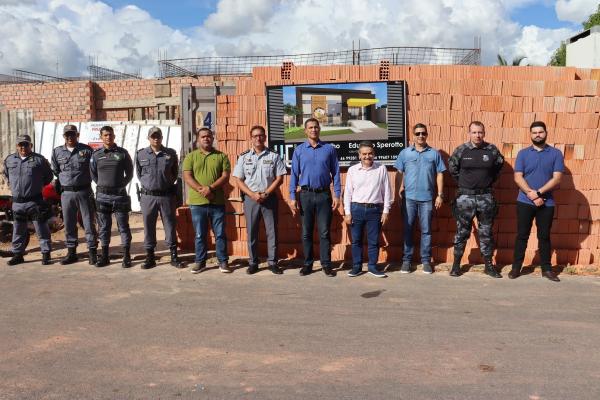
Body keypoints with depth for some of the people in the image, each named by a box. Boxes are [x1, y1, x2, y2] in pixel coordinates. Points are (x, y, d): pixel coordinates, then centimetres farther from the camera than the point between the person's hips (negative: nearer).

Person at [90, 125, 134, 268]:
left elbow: (129, 173, 8)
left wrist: (121, 185, 5)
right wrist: (102, 186, 11)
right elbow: (93, 174, 16)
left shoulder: (122, 153, 1)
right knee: (103, 226, 9)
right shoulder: (96, 154, 5)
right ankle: (104, 256, 18)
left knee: (123, 226, 1)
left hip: (119, 195, -2)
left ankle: (126, 256, 7)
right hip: (102, 196, 2)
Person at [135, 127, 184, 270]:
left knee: (170, 225, 5)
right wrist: (147, 184, 8)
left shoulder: (171, 153, 2)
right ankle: (150, 257, 16)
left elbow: (175, 172, 12)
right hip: (148, 196, 1)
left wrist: (168, 183, 7)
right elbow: (139, 173, 13)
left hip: (167, 195, 0)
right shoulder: (141, 154, 3)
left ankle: (174, 256, 13)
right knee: (148, 226, 6)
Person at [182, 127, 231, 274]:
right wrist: (201, 189, -17)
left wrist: (211, 188, -16)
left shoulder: (221, 156, 7)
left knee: (220, 234, 4)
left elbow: (225, 176, -2)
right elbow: (187, 176, -3)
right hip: (197, 202, 0)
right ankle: (200, 262, 18)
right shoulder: (191, 157, 8)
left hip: (217, 202, 0)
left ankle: (223, 262, 14)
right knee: (200, 235, 8)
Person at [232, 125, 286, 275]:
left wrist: (266, 194, -11)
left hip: (269, 198, -1)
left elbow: (279, 178, 1)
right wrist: (253, 195, -11)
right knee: (252, 232, 5)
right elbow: (238, 180, 3)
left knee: (272, 231, 1)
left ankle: (272, 262, 10)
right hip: (250, 198, 1)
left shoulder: (273, 156, 4)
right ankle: (253, 262, 14)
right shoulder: (244, 157, 6)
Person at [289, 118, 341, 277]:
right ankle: (307, 264, 17)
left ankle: (326, 264, 11)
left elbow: (335, 173, 4)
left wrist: (337, 195, -2)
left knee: (324, 232, 2)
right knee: (306, 232, 7)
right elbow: (294, 174, 4)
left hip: (324, 194, -1)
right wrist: (292, 197, -2)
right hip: (306, 194, 1)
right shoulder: (299, 150, 5)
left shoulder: (329, 149, 3)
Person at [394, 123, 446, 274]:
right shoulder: (405, 153, 6)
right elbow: (400, 174, 6)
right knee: (407, 229, 5)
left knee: (426, 230, 6)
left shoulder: (434, 153, 5)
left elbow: (439, 175, 6)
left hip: (427, 198, 0)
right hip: (409, 197, 0)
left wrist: (440, 195, 1)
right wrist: (399, 193, -2)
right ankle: (406, 259, 13)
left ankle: (426, 260, 15)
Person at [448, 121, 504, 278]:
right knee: (462, 232, 5)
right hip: (465, 196, -1)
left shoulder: (492, 150, 0)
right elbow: (452, 167, 9)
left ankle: (489, 265, 19)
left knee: (486, 232, 9)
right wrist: (463, 181, 7)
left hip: (486, 197, 1)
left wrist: (490, 180, 9)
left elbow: (499, 165, 16)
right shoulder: (461, 150, -3)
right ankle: (456, 264, 14)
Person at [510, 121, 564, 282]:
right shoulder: (523, 153, 3)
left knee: (544, 236, 9)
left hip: (547, 203, 0)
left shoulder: (556, 154, 2)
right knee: (522, 235, 5)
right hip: (525, 202, 0)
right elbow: (518, 177, -5)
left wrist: (538, 192, -16)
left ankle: (546, 268, 19)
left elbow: (557, 178, -7)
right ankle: (516, 267, 14)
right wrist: (531, 194, -17)